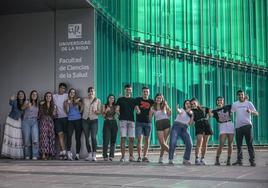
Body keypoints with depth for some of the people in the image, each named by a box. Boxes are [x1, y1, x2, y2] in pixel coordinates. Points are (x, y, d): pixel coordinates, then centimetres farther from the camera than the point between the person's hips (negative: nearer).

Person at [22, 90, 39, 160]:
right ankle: (27, 155, 9)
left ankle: (35, 155, -12)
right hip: (26, 121, -2)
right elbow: (22, 107, -16)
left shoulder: (38, 104, 15)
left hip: (34, 122, 2)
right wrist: (27, 105, -36)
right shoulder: (27, 102, 3)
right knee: (27, 139, -2)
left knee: (35, 138, -14)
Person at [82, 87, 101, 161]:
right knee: (87, 138, 3)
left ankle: (94, 155, -14)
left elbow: (100, 111, 4)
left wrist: (96, 111, -15)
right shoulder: (84, 100, 11)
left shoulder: (98, 100, 6)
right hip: (85, 119, 3)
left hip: (94, 120, -3)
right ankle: (89, 154, 12)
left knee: (93, 137, -15)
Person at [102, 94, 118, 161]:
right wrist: (106, 111, -14)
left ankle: (111, 156, 4)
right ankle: (105, 156, -3)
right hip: (107, 123, -2)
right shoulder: (105, 106, 8)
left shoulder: (115, 107, 10)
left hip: (113, 123, 2)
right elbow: (103, 116, 2)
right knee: (106, 140, -7)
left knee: (113, 140, -1)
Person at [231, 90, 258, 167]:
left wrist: (250, 111, -22)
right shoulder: (235, 104, 10)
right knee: (239, 144, 7)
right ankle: (239, 160, 15)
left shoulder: (249, 103, 3)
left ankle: (252, 160, -3)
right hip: (238, 126, 3)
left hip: (247, 125, -3)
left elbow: (256, 113, -3)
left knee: (250, 144, -5)